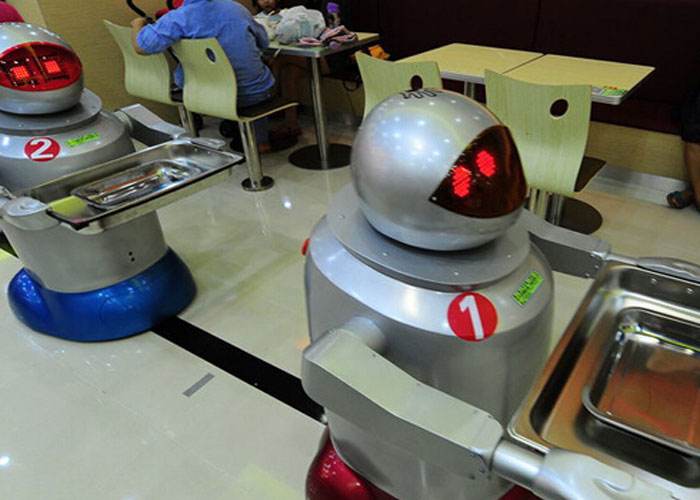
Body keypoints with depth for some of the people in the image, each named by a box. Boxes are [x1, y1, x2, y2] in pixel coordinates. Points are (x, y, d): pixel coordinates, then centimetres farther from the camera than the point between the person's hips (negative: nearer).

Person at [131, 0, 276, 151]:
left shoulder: (178, 18, -15)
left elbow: (141, 46, -22)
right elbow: (264, 42, 10)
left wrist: (137, 24, 0)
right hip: (254, 93, 1)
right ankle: (260, 139, 43)